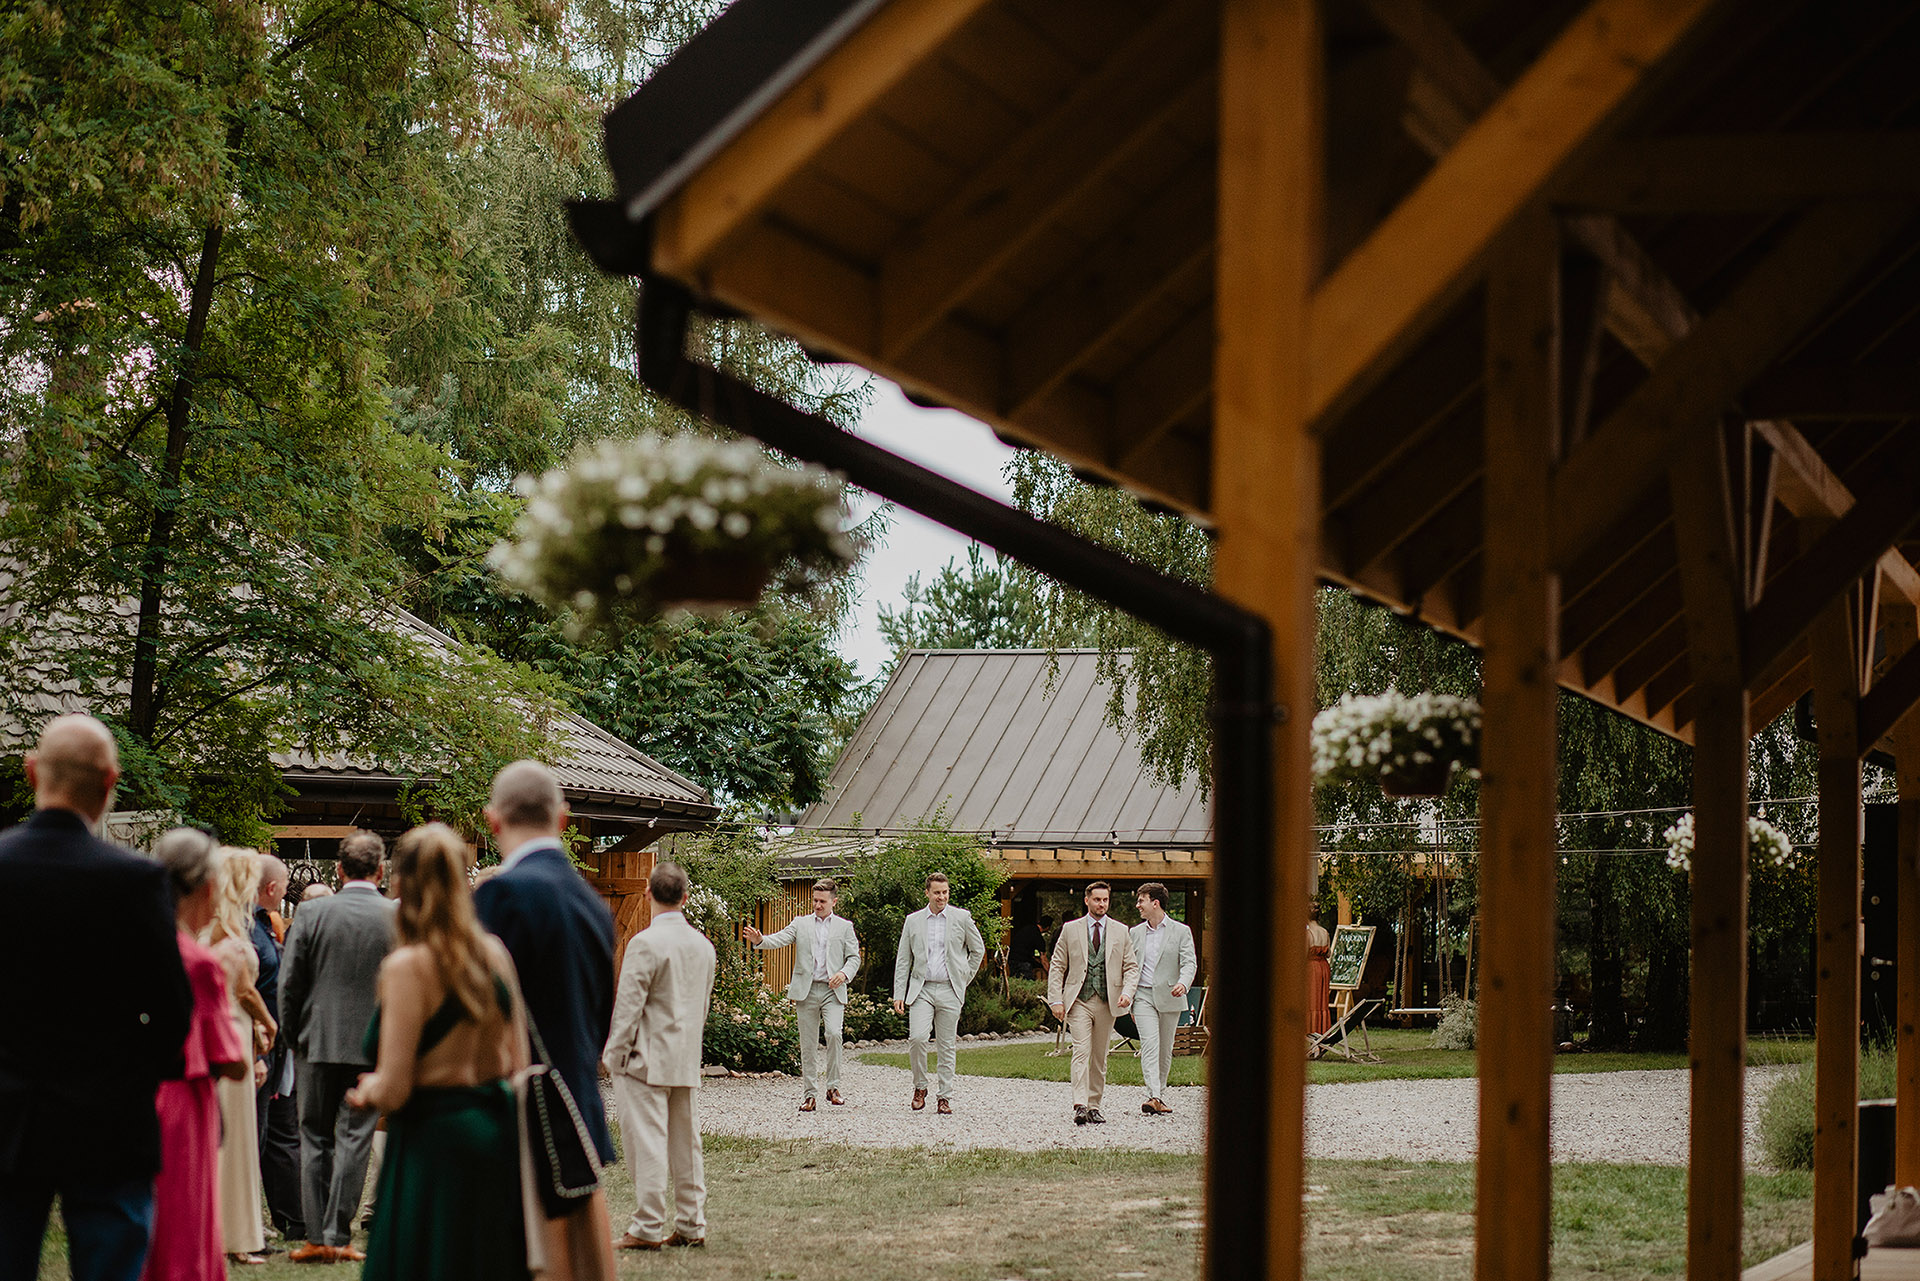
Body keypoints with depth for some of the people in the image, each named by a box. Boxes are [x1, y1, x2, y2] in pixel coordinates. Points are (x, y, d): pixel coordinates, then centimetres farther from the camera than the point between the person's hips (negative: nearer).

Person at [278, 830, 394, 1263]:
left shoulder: (312, 913, -4)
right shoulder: (398, 919, -4)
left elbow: (289, 983, -2)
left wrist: (294, 1038, 10)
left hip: (318, 1043, 0)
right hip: (373, 1047, 0)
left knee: (314, 1138, 9)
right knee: (354, 1138, 4)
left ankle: (317, 1238, 7)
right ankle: (338, 1235, 2)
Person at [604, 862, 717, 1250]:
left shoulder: (646, 943, -15)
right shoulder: (703, 945, 8)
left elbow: (628, 1005, -15)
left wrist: (615, 1055, -8)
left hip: (647, 1059, -7)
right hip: (687, 1061, 7)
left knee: (647, 1142, -5)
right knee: (685, 1142, 11)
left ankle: (647, 1229, -4)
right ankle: (691, 1226, 15)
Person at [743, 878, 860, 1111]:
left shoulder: (844, 926, 11)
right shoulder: (801, 923, 11)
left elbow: (854, 957, 9)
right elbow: (779, 939, -3)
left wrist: (844, 973, -11)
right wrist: (760, 940, -24)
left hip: (833, 991, -1)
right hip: (806, 991, 1)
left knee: (834, 1033, -21)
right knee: (808, 1044, 3)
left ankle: (833, 1086, -7)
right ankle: (809, 1093, 11)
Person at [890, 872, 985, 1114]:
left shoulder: (962, 918, 4)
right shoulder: (913, 921, 7)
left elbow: (978, 949, 15)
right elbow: (903, 960, 9)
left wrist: (965, 978, 9)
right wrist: (898, 995, 2)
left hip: (949, 990, 0)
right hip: (921, 989, 0)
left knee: (947, 1046, 2)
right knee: (917, 1037, -16)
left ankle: (946, 1097, 9)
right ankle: (920, 1086, 4)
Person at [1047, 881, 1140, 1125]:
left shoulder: (1120, 932, 10)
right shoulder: (1070, 930, 6)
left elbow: (1131, 966, 9)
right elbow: (1057, 967, 6)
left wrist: (1127, 993, -9)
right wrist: (1056, 1000, -4)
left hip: (1107, 1003, 2)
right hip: (1079, 1002, -2)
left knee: (1100, 1057, 7)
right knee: (1081, 1052, -14)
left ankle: (1094, 1106, 14)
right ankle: (1080, 1107, -21)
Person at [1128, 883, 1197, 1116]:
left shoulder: (1181, 931, 2)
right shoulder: (1135, 933, 12)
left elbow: (1189, 963, -7)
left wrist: (1183, 983, -27)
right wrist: (1128, 999, 13)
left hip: (1169, 997, -1)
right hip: (1143, 996, 1)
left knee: (1165, 1049, 6)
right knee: (1149, 1044, -15)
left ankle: (1161, 1095, 20)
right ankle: (1154, 1097, -25)